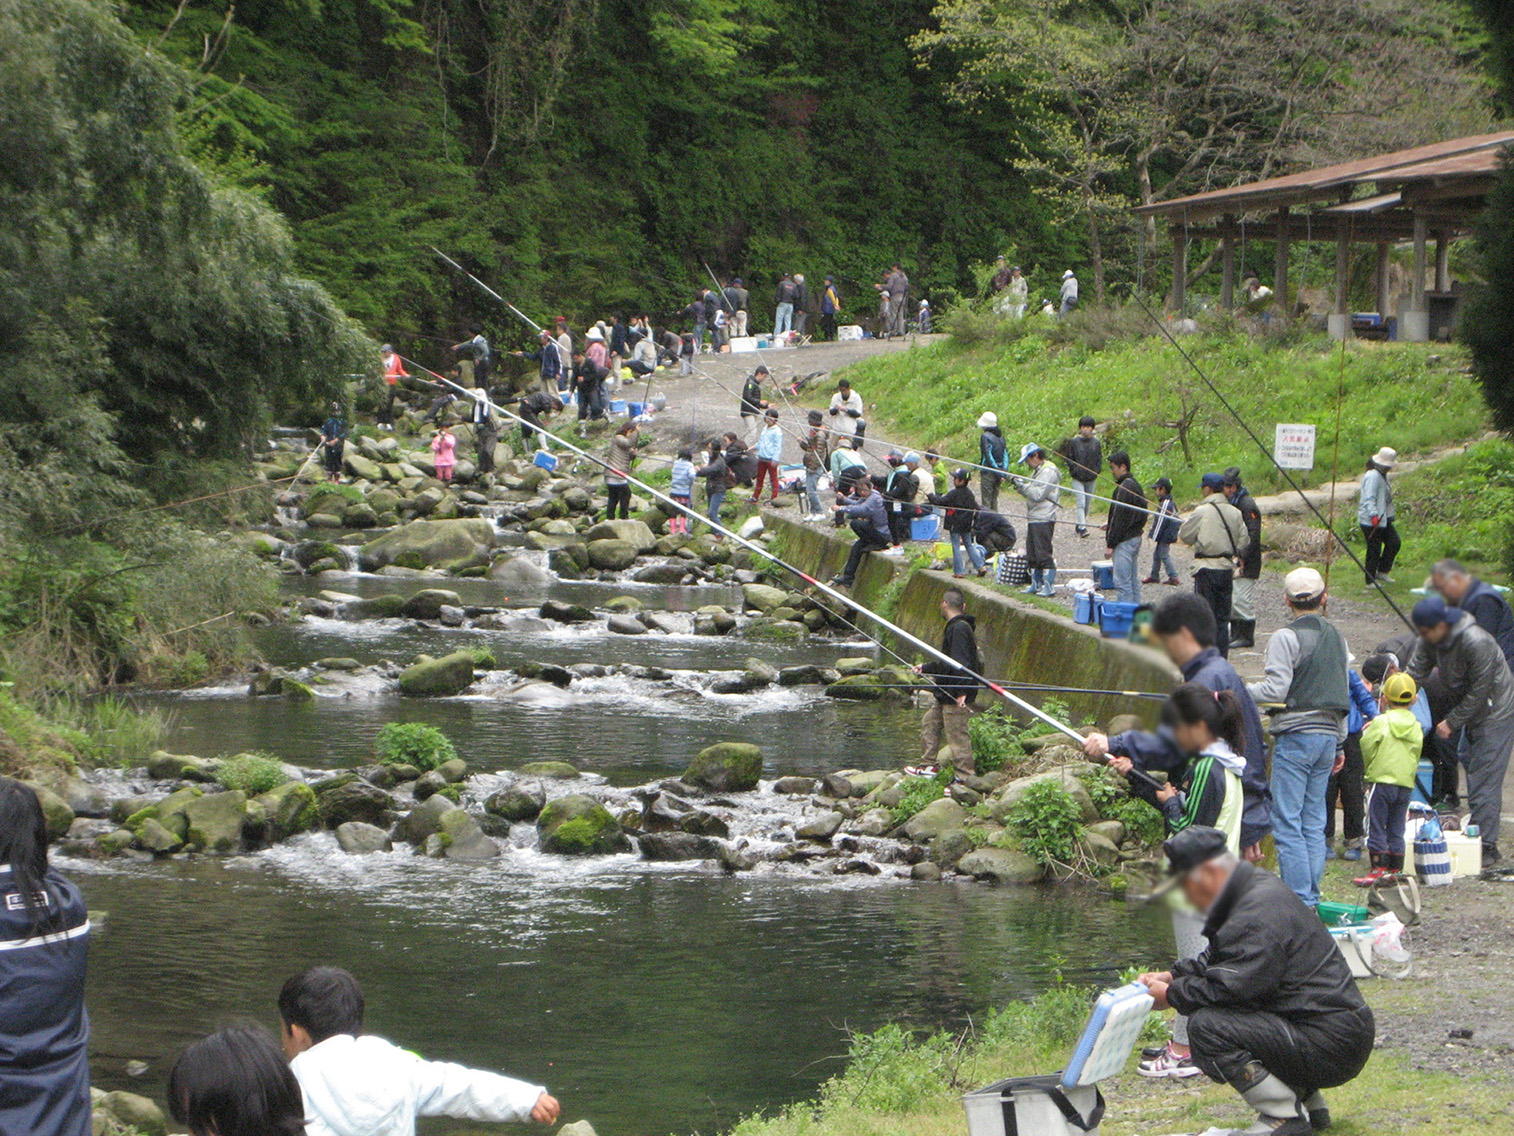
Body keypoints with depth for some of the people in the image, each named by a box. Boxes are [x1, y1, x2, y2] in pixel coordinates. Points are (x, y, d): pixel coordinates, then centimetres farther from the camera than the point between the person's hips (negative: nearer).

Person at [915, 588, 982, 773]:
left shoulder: (959, 628, -18)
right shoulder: (954, 627, 15)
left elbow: (961, 664, -25)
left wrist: (962, 692, -29)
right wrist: (925, 668, 38)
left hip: (956, 695, -11)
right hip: (944, 693, 11)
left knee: (957, 733, -8)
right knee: (929, 724, 19)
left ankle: (966, 775, -5)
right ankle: (928, 765, 28)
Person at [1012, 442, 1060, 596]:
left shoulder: (1049, 472, -13)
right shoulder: (1037, 471, 18)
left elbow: (1038, 494, -20)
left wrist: (1022, 485, -14)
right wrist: (1019, 487, 4)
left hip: (1044, 519, -10)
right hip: (1033, 519, 10)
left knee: (1044, 554, -9)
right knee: (1032, 554, 12)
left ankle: (1049, 586, -7)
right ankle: (1036, 585, 18)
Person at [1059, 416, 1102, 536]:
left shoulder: (1096, 442, 4)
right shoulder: (1073, 442, -4)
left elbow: (1099, 458, 11)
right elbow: (1069, 458, 0)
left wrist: (1097, 471, -3)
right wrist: (1074, 471, -10)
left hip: (1091, 478, 3)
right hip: (1077, 479, -3)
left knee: (1087, 503, 11)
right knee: (1081, 503, -13)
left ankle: (1080, 525, 27)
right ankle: (1082, 527, -17)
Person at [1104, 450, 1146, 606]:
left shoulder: (1125, 488, -17)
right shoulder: (1135, 485, 14)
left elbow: (1120, 518, -19)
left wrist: (1110, 544, -16)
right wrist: (1110, 525, 22)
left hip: (1124, 541, -10)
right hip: (1135, 537, 10)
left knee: (1122, 583, -8)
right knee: (1134, 582, 13)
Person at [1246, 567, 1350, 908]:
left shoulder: (1287, 637, -9)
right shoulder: (1337, 638, 14)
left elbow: (1275, 689, -17)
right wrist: (1339, 745, 24)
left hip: (1295, 736, -7)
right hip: (1328, 735, 7)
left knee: (1287, 823, -6)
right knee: (1314, 823, 10)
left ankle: (1300, 901, -10)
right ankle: (1312, 898, 9)